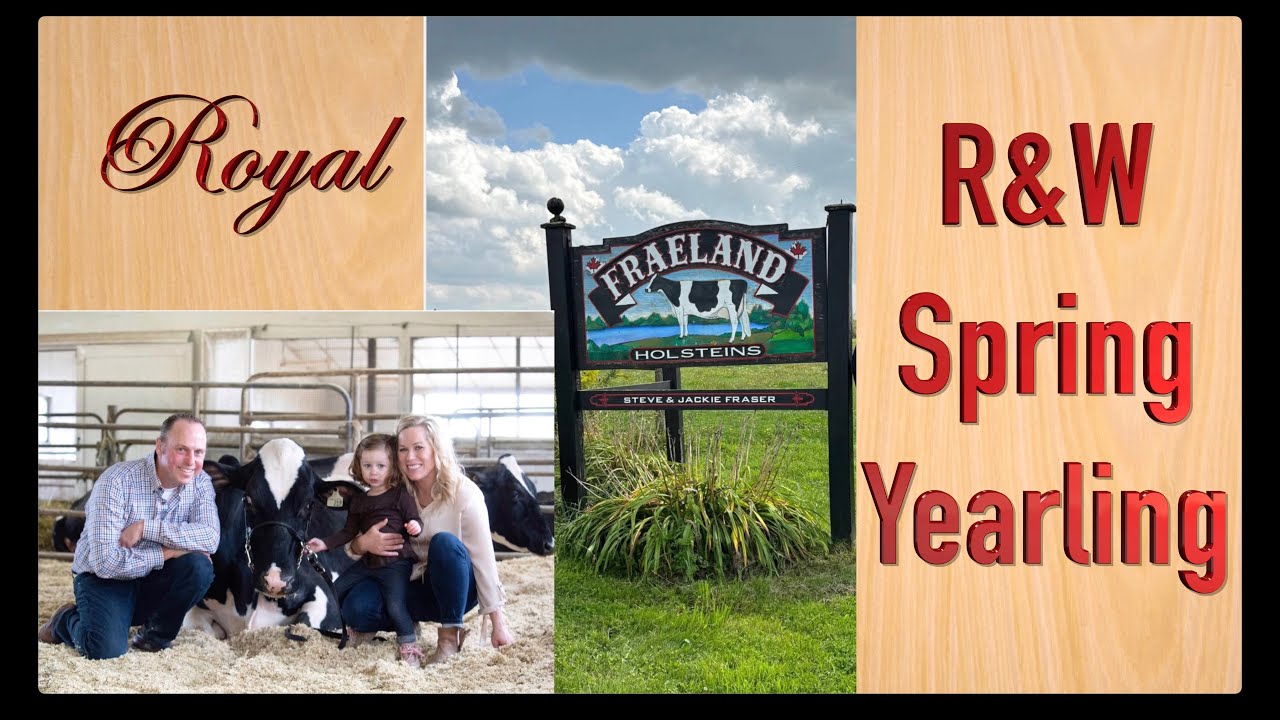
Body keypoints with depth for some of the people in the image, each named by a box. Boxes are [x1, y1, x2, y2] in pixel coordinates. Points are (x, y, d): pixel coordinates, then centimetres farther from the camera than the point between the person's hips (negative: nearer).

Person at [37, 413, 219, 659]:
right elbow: (105, 562, -28)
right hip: (104, 579, -4)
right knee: (108, 650, -27)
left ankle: (155, 634, 0)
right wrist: (165, 553, -24)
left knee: (199, 566, -26)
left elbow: (211, 537, -24)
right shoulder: (117, 481, -23)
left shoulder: (200, 482, -8)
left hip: (153, 581, 4)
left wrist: (146, 527, -29)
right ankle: (66, 620, 9)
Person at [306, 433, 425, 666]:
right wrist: (325, 544, 5)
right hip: (369, 561, 7)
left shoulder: (401, 494, -6)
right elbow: (348, 532, 16)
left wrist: (415, 527, -31)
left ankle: (410, 646, -5)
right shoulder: (359, 501, 12)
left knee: (395, 603, -21)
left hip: (396, 562, -7)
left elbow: (414, 521, -8)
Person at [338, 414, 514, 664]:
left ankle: (451, 634, -18)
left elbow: (484, 559, -18)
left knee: (445, 542, -35)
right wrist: (363, 544, -30)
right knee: (356, 607, -26)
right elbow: (354, 544, -3)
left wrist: (498, 625, -18)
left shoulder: (464, 494, -18)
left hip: (456, 587, -3)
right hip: (414, 586, 3)